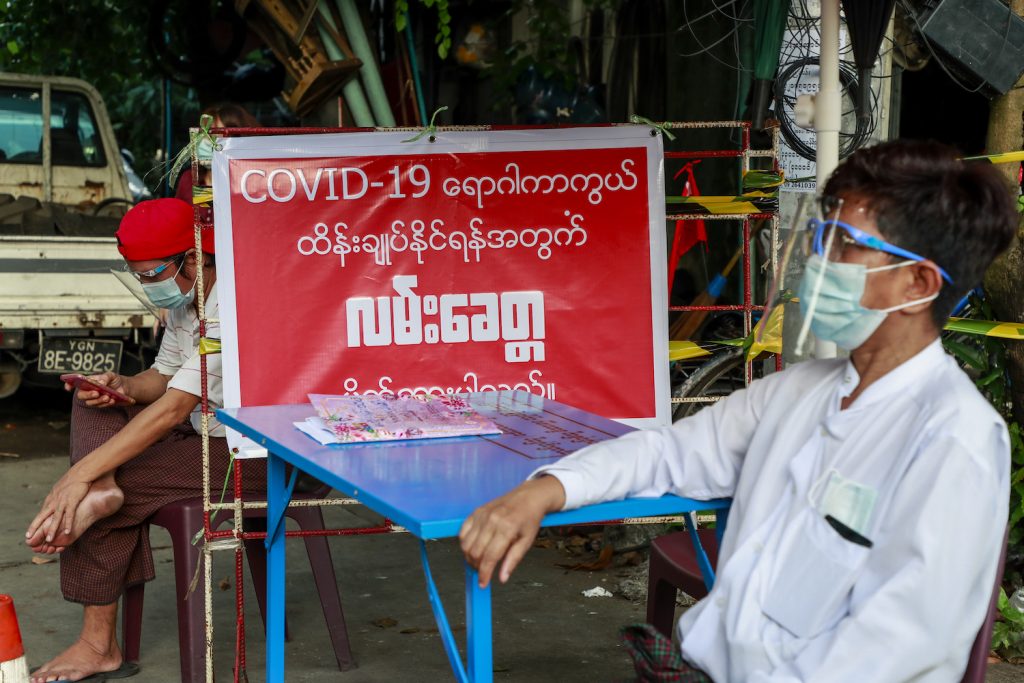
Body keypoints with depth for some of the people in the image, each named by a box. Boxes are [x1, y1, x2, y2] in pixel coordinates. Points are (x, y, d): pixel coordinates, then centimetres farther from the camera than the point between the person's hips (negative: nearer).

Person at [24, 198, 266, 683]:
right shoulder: (184, 300, 5)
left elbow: (174, 408, -30)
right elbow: (165, 378, 14)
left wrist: (81, 474, -31)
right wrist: (123, 387, -11)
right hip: (205, 430, 10)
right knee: (92, 406, 4)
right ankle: (102, 492, -24)